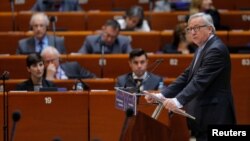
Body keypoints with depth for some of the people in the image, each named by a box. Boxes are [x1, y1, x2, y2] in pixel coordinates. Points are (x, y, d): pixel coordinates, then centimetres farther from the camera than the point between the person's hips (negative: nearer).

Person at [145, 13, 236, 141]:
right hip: (204, 117, 10)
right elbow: (186, 77, 15)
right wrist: (162, 95, 4)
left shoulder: (216, 50, -16)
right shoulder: (203, 48, 17)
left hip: (213, 117, -10)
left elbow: (200, 81, -26)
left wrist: (178, 101, -35)